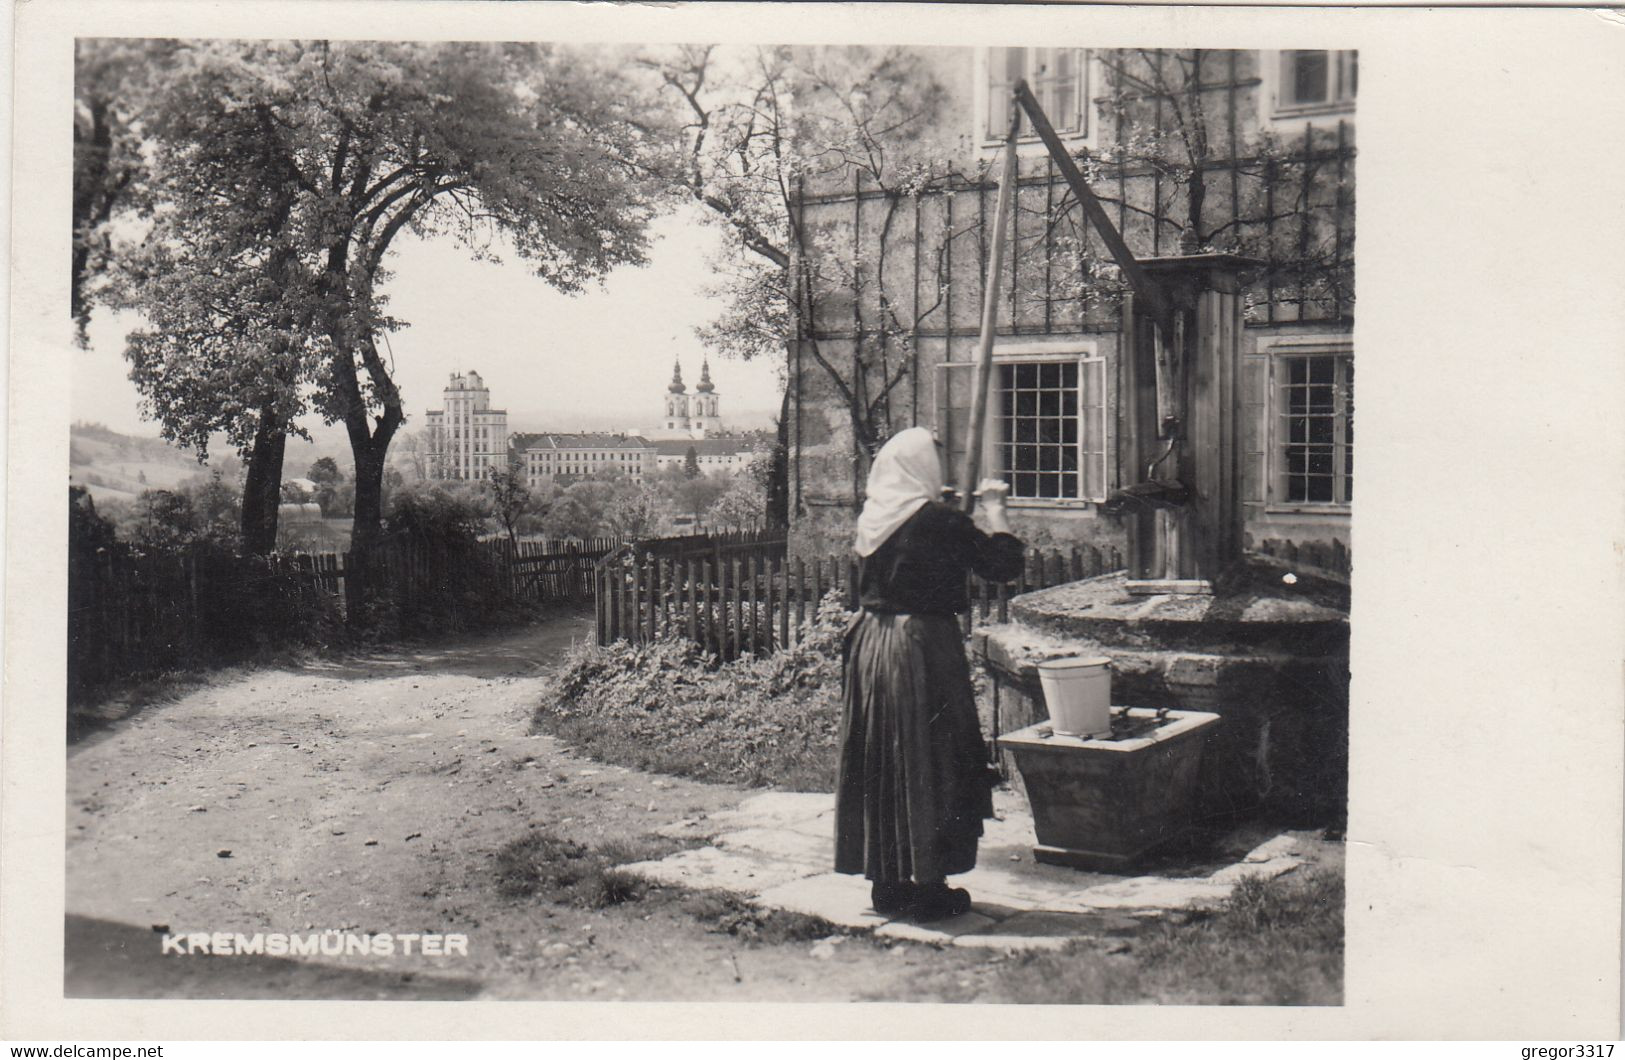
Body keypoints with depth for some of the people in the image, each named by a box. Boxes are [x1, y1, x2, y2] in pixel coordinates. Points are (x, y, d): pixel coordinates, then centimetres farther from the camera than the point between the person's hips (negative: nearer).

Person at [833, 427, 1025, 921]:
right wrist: (994, 508, 4)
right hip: (924, 647, -7)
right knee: (929, 764, 3)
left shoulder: (871, 520, 5)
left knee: (877, 764, 13)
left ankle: (886, 881, 22)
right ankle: (929, 885, 8)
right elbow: (1004, 563, -9)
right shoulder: (941, 521, -14)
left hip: (871, 646, 7)